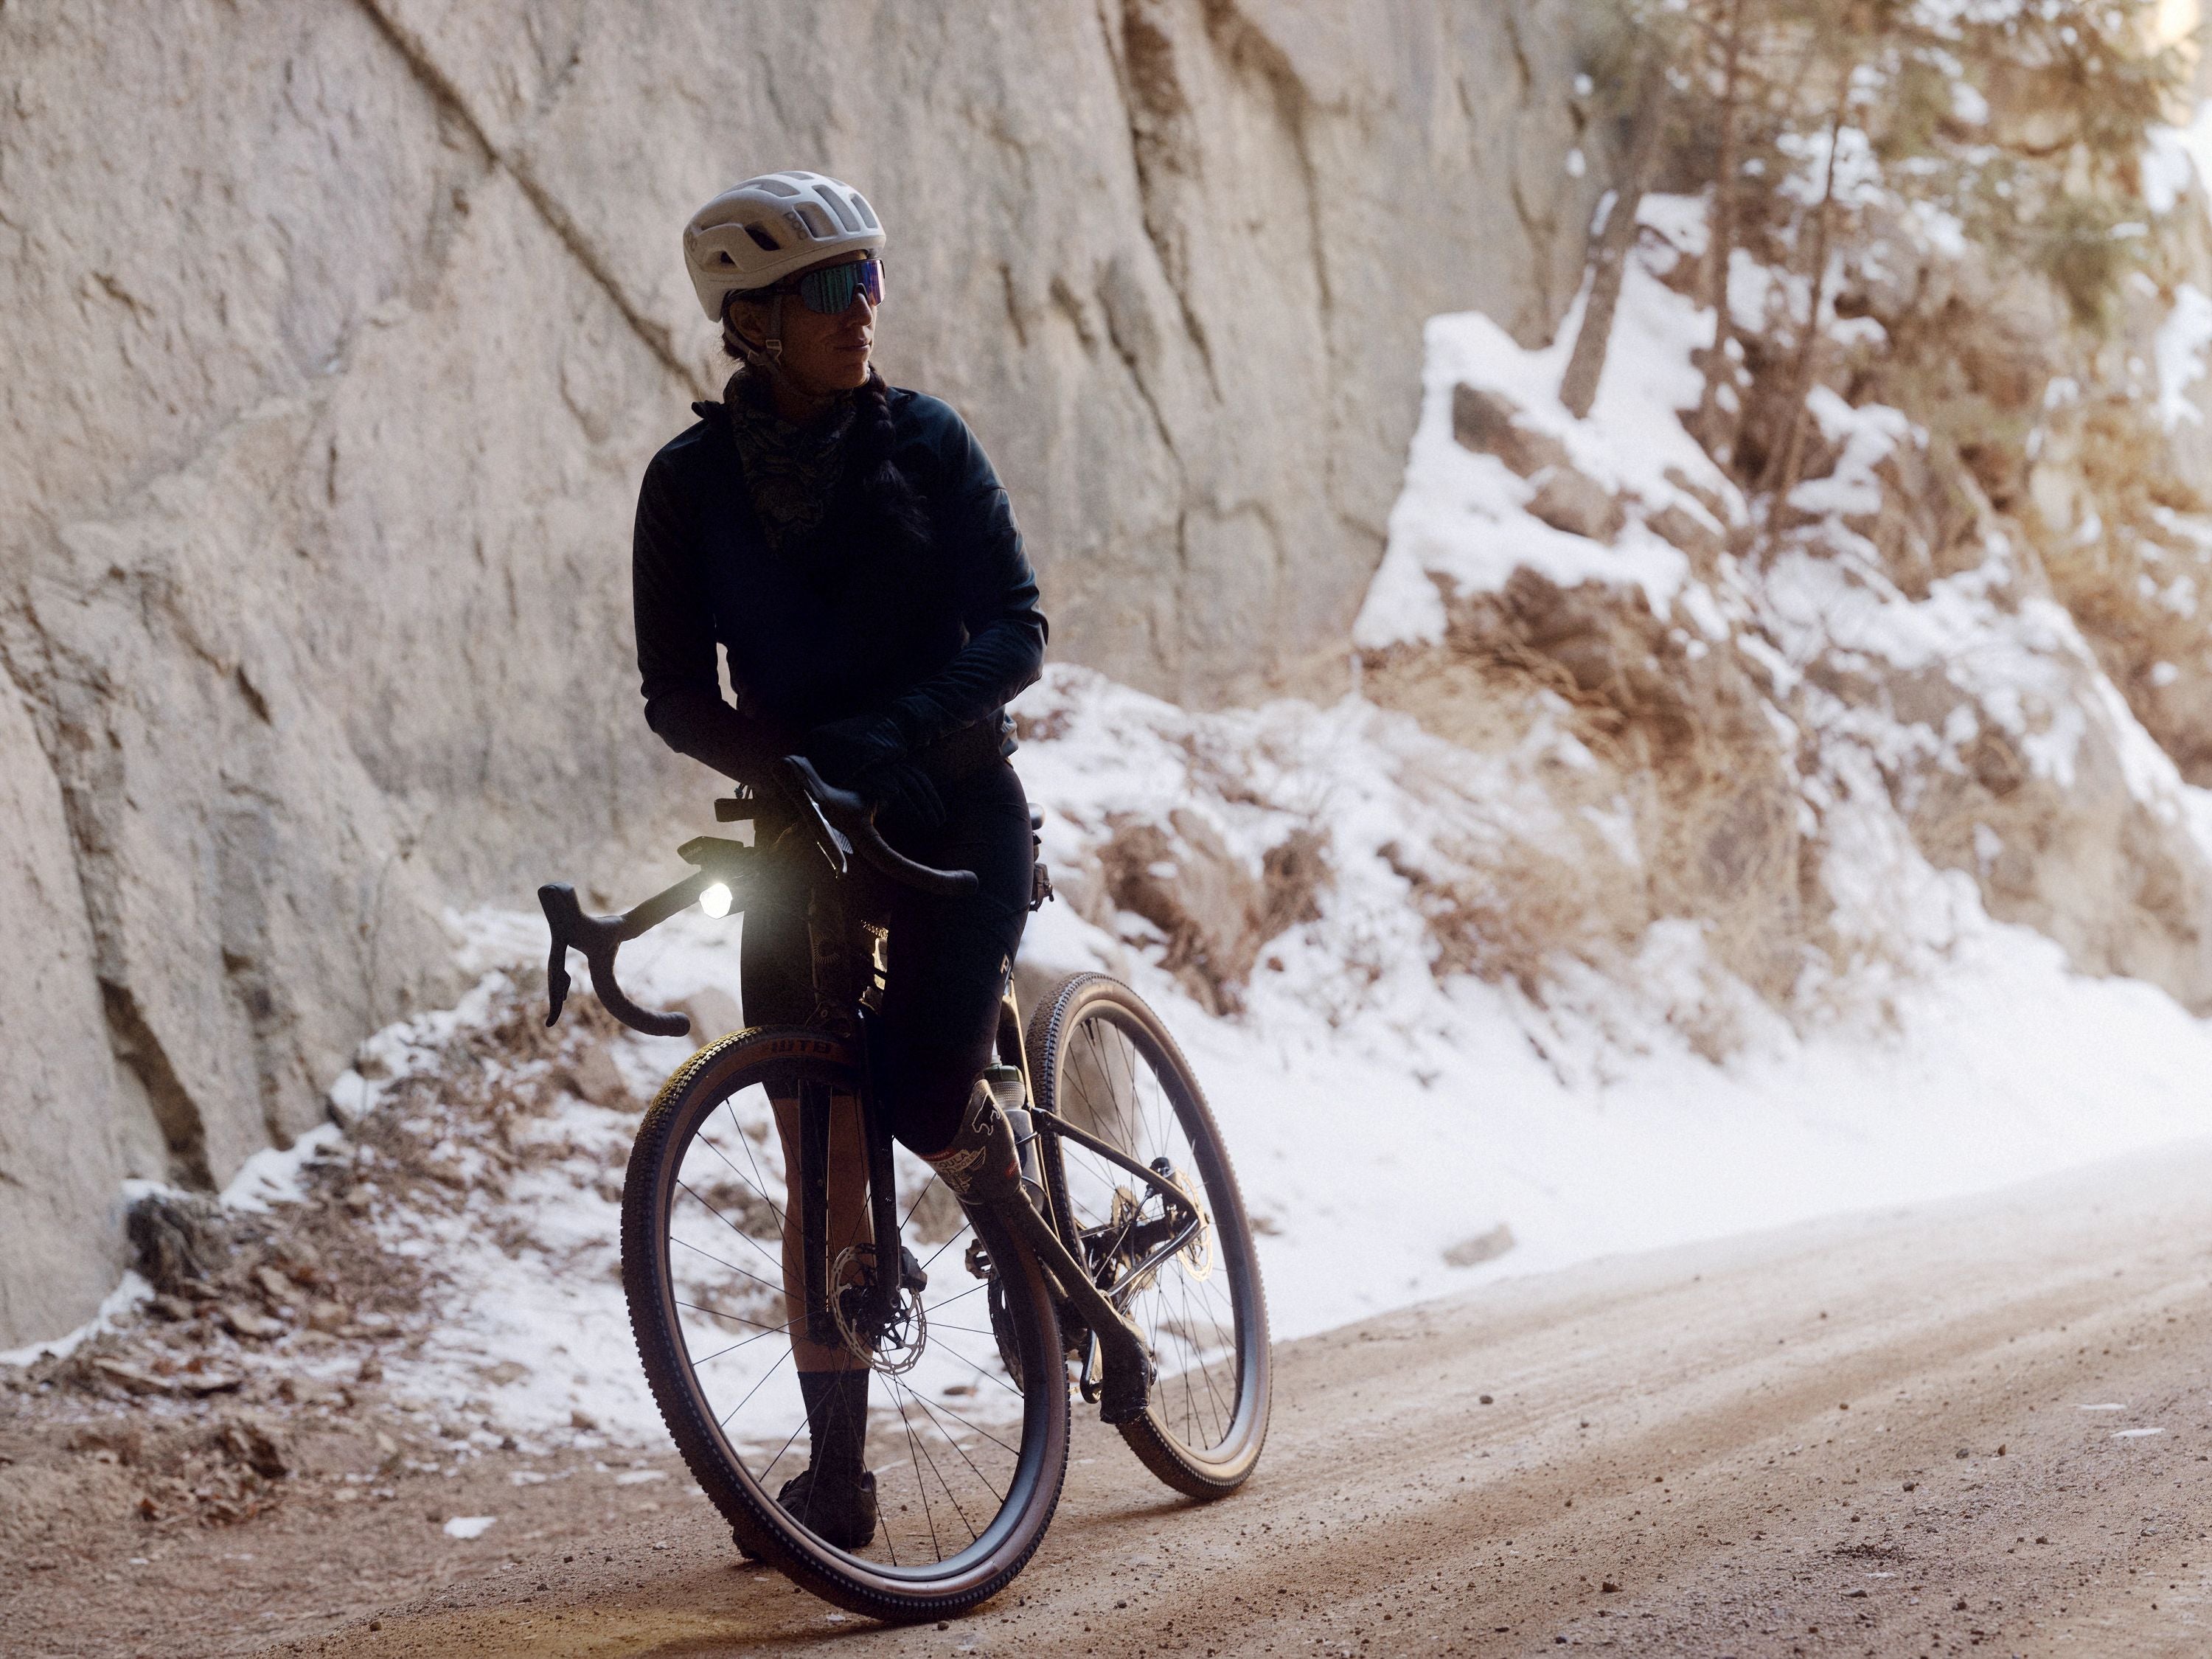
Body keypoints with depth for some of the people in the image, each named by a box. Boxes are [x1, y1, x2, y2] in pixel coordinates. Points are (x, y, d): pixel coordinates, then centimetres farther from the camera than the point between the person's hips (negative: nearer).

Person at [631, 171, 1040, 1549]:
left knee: (930, 1091, -18)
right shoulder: (691, 482, -3)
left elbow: (1016, 629, -11)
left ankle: (1011, 1203, 20)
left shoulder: (926, 440, -5)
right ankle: (839, 1474, 6)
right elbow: (677, 694, -4)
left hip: (956, 803, -1)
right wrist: (787, 765, -23)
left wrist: (893, 729, -27)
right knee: (820, 1148, -4)